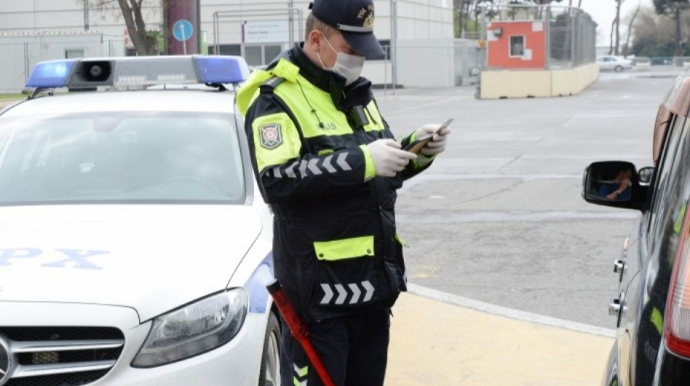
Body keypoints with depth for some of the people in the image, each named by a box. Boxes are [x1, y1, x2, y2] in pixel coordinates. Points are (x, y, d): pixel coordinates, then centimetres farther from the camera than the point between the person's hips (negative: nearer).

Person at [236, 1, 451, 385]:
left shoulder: (357, 91, 15)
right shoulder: (276, 96, -10)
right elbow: (277, 180, -25)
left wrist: (414, 151, 0)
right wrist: (361, 161, -26)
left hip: (373, 278, 8)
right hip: (318, 285, -8)